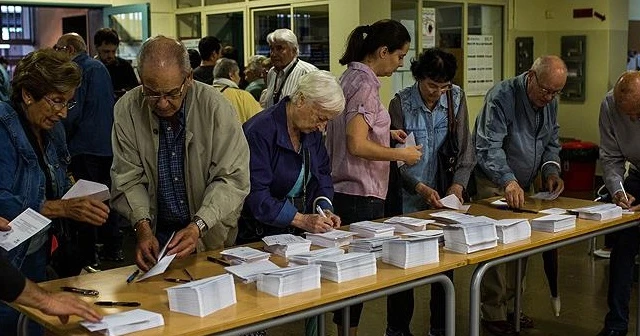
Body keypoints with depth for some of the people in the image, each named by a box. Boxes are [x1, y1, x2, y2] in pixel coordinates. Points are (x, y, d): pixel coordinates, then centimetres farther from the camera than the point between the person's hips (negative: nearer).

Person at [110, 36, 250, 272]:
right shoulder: (127, 110, -5)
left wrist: (198, 226, -25)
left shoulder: (214, 106, -12)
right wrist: (143, 226, -19)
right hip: (156, 233, 1)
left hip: (211, 235, -1)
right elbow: (128, 180, -2)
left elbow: (232, 179, -12)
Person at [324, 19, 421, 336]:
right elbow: (357, 145, -23)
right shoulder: (364, 83, -17)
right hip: (361, 195, -9)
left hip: (346, 189, 9)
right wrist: (401, 154, -12)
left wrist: (385, 132, 15)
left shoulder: (351, 76, 12)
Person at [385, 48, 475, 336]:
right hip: (409, 199, -3)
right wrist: (421, 188, -20)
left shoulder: (456, 98, -1)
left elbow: (465, 147, 2)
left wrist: (458, 183, -11)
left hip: (445, 196, 3)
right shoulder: (400, 103, -11)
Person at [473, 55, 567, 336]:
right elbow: (489, 147, -31)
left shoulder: (550, 102, 1)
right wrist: (508, 181, -43)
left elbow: (552, 142, 12)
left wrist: (551, 169, -7)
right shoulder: (502, 97, -23)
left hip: (523, 185, 7)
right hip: (492, 184, -7)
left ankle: (510, 305, 25)